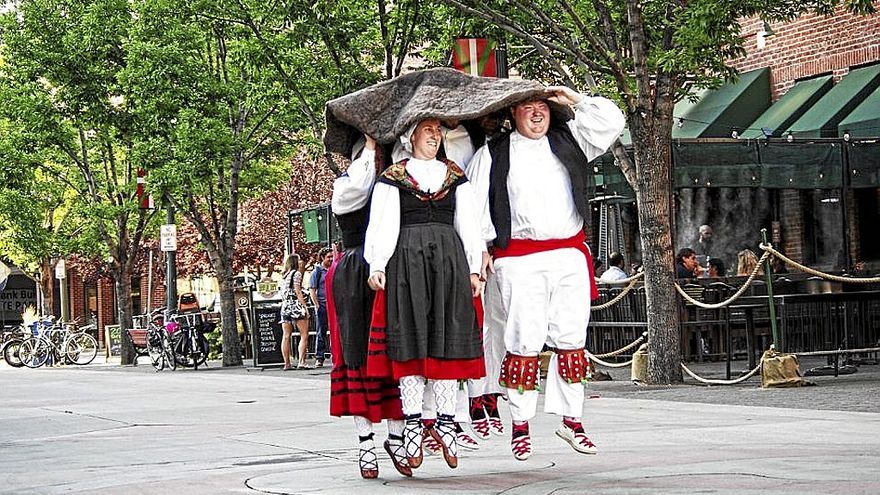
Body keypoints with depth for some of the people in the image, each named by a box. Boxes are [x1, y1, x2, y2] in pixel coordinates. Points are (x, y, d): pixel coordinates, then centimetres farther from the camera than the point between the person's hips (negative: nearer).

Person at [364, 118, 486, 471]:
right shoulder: (392, 177, 8)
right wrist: (377, 266, -9)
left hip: (450, 259, 3)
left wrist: (473, 269, 8)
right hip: (407, 259, -3)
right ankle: (412, 424, -3)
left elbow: (468, 224, 15)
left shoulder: (456, 176, 16)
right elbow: (382, 224, 1)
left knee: (448, 336, -1)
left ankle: (445, 420, 3)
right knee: (410, 337, -5)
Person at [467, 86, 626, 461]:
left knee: (571, 340, 4)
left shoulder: (568, 141, 16)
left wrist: (576, 100, 8)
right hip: (519, 259, -3)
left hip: (569, 255, 3)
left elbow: (610, 121, 11)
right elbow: (475, 205, 7)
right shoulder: (493, 154, 7)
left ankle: (571, 419, 12)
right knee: (524, 343, -6)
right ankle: (520, 424, 2)